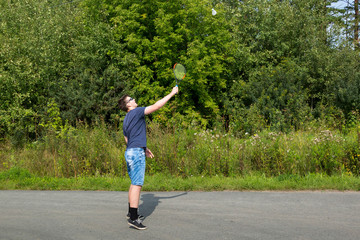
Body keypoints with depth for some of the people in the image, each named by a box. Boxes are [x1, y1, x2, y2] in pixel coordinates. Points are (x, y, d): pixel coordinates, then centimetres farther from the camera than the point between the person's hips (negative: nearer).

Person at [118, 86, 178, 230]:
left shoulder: (126, 120, 20)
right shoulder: (136, 112, -7)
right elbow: (156, 106, -12)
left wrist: (143, 149, 27)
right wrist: (172, 94, -4)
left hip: (129, 152, 10)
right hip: (136, 153, -10)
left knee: (134, 183, 17)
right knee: (137, 184, -11)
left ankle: (131, 212, 24)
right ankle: (133, 218, -14)